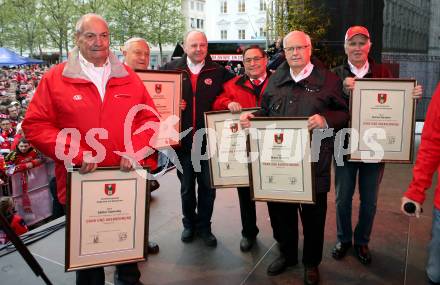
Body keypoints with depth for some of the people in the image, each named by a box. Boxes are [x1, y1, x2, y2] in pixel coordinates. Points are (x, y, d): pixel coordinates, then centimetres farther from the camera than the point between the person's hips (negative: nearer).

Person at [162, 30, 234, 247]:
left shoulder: (219, 72, 2)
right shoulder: (171, 69, 2)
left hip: (209, 140, 0)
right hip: (182, 140, 1)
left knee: (208, 186, 10)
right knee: (186, 186, 16)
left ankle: (204, 227, 29)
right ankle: (189, 224, 36)